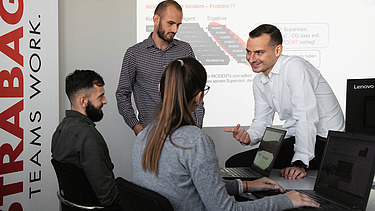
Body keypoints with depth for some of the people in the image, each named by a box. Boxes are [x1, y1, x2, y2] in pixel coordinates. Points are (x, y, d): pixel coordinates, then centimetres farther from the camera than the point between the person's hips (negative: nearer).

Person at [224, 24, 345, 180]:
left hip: (323, 141, -8)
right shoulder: (259, 82, 9)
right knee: (233, 163, -2)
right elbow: (262, 122, 12)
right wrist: (248, 136, -10)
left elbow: (306, 118, -26)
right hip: (294, 139, 8)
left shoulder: (294, 67, -18)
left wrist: (300, 163, -30)